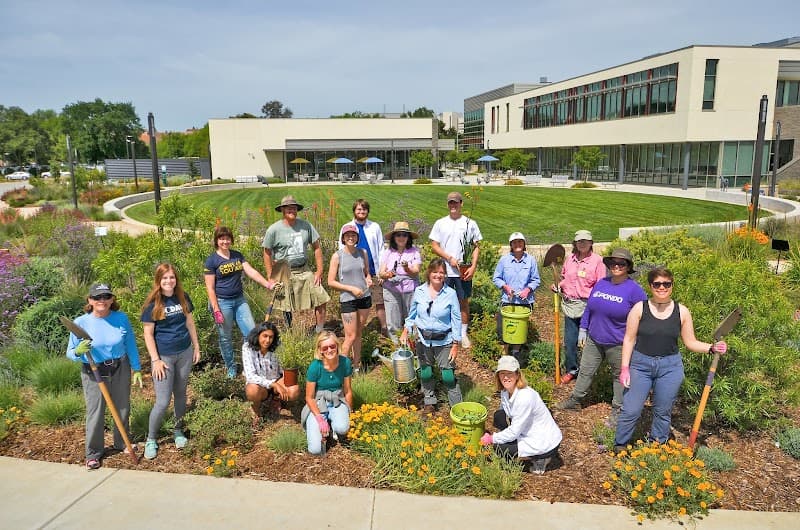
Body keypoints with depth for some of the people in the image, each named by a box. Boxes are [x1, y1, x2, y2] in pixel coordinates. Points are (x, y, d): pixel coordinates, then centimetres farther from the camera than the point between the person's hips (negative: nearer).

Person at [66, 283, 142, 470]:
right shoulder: (81, 322, -13)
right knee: (95, 413, 5)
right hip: (93, 373, -2)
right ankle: (94, 453, 23)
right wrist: (79, 351, -30)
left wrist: (137, 369, 6)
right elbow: (70, 353, -7)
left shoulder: (121, 318, -8)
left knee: (122, 408, 16)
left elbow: (130, 345, 2)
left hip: (120, 369, 2)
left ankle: (122, 443, 38)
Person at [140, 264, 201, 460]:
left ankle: (178, 431, 32)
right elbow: (148, 334, -9)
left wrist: (196, 347, 11)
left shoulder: (183, 297, 2)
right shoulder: (152, 303, -10)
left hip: (184, 353, 4)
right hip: (164, 356, -4)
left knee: (180, 394, 14)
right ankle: (151, 440, 16)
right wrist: (155, 360, -12)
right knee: (163, 401, -3)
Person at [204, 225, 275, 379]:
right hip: (222, 302, -5)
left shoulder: (237, 255, 6)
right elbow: (210, 288, -10)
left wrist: (268, 284, -17)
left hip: (239, 300, 5)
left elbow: (251, 272, -2)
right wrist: (216, 310, -14)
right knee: (226, 337, 8)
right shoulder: (211, 260, -9)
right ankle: (231, 367, 26)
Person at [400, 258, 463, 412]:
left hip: (444, 341, -3)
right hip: (423, 340, 3)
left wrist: (455, 345, -7)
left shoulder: (451, 293, -10)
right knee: (426, 373, 14)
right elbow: (412, 314, 11)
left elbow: (456, 320, -6)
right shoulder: (419, 291, -3)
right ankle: (429, 402, 35)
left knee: (448, 375, -4)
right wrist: (406, 331, 2)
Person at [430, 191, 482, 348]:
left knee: (464, 302, 7)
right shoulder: (440, 223, 4)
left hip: (464, 271, 0)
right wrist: (450, 259, -11)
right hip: (444, 270, 1)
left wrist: (473, 267, -9)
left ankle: (463, 334, 19)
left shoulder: (470, 223, 2)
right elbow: (434, 245, 2)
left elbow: (476, 247, 3)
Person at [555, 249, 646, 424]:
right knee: (585, 371, 16)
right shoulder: (601, 284, 2)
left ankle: (617, 410, 29)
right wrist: (583, 330, 12)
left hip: (618, 345, -5)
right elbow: (589, 308, 12)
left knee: (620, 376, 13)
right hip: (594, 340, 5)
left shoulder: (635, 290, -15)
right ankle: (575, 400, 33)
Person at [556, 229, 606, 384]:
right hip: (570, 305, 4)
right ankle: (571, 370, 26)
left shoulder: (597, 260, -5)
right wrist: (559, 286, 3)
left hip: (587, 306, -4)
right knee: (569, 341, 10)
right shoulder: (569, 259, 8)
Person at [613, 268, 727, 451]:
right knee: (630, 410, -1)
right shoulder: (639, 308, -4)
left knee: (663, 412, 12)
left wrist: (712, 348, -11)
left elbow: (690, 343, 6)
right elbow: (629, 339, -2)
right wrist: (625, 368, -7)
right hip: (640, 364, -1)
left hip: (670, 367, 2)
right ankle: (619, 447, 18)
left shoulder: (682, 312, 0)